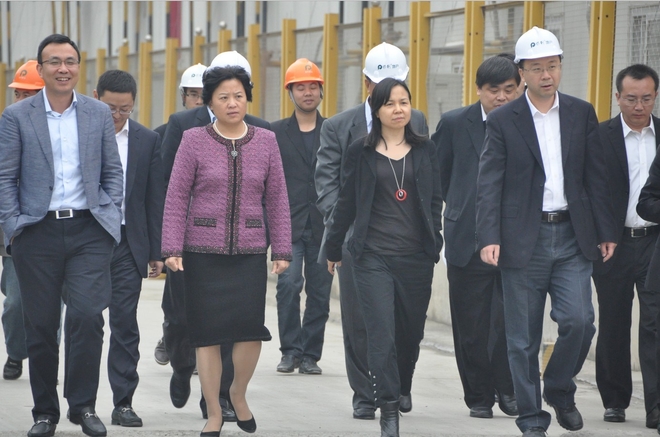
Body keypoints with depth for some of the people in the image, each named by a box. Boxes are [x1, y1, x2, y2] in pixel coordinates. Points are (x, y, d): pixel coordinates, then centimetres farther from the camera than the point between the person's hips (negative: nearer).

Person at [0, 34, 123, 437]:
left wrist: (110, 216, 2)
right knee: (41, 326, 4)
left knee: (88, 315, -14)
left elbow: (113, 172, 13)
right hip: (38, 233, 0)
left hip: (89, 230, 0)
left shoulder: (99, 114, 9)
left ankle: (83, 404, 0)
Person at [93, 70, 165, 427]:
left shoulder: (147, 140, 6)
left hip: (128, 244, 1)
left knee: (125, 324, 0)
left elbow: (155, 198, 7)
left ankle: (123, 402, 4)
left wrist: (156, 251, 4)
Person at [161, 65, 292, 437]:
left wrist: (282, 249, 4)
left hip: (250, 251, 1)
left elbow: (277, 199, 8)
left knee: (250, 325, -11)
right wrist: (172, 249, -6)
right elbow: (177, 197, 0)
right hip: (203, 251, -1)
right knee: (208, 332, 1)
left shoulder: (266, 141, 6)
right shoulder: (194, 141, 1)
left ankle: (239, 393, 17)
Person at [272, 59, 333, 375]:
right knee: (288, 284, -14)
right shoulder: (276, 133, 8)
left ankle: (310, 355, 12)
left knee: (319, 292, 4)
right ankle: (290, 350, -4)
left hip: (324, 226, 1)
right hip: (288, 224, -1)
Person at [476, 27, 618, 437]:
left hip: (572, 237, 2)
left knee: (579, 320, -9)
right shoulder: (502, 121, -1)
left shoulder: (582, 114, 7)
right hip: (523, 241, -2)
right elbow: (489, 184, -4)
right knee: (524, 337, 2)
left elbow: (597, 177, 10)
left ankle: (560, 390, 17)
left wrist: (606, 231, 6)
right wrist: (489, 239, -15)